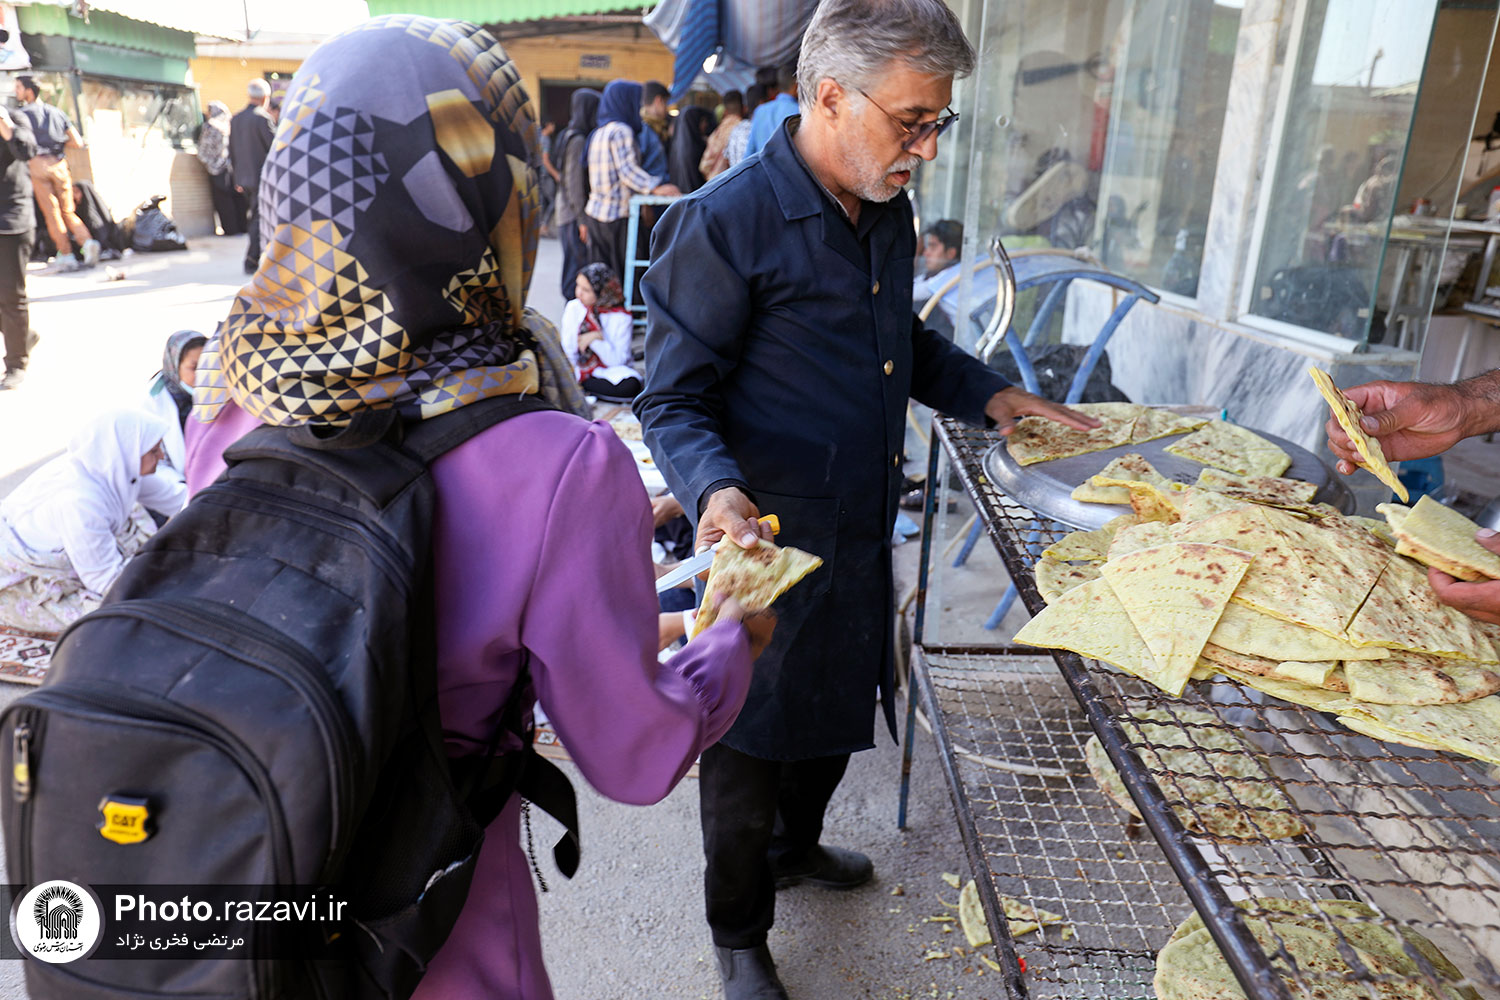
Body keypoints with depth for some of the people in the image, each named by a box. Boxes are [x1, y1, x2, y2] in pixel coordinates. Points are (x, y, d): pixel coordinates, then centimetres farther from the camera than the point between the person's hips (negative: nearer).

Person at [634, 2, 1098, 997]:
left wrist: (989, 395, 8)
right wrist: (716, 489, -35)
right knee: (751, 748, 11)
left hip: (862, 539, 8)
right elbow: (674, 401, -17)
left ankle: (796, 845, 56)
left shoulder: (889, 210, 6)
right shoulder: (727, 223, -20)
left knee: (837, 712, 26)